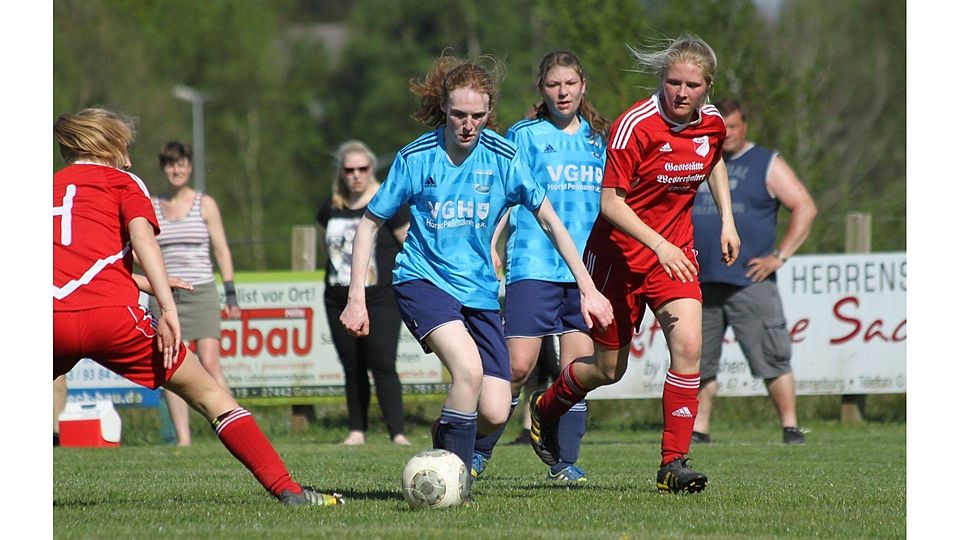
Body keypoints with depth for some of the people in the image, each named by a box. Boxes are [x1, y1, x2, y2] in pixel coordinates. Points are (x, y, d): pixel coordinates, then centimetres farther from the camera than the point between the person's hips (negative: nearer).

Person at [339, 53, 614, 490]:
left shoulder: (502, 157, -5)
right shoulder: (415, 158, -9)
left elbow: (549, 220, 3)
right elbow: (370, 224, 1)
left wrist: (588, 289, -1)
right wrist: (356, 298, -4)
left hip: (480, 291, 3)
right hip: (422, 280, -3)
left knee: (494, 413, -8)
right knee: (469, 368, -30)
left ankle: (445, 433, 27)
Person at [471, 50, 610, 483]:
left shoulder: (599, 137, 13)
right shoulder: (524, 136, 2)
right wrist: (490, 247, -12)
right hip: (534, 266, -4)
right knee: (518, 367, -11)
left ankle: (564, 462, 7)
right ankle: (478, 451, 3)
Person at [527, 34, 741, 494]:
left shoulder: (712, 123, -3)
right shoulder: (635, 125, -21)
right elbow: (611, 202, -22)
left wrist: (727, 220, 14)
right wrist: (658, 244, -33)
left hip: (675, 250, 4)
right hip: (620, 253, -4)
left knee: (687, 345, -18)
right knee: (609, 368, 7)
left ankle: (673, 464, -12)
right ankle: (546, 407, 40)